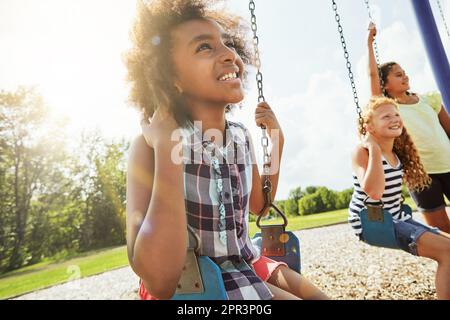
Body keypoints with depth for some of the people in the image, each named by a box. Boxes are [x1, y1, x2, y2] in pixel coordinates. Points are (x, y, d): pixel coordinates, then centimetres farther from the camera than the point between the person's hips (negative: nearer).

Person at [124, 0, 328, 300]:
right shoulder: (150, 146, -22)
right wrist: (166, 146, -32)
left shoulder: (241, 135, -4)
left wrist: (277, 142, -1)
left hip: (245, 263, 5)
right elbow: (159, 281, -32)